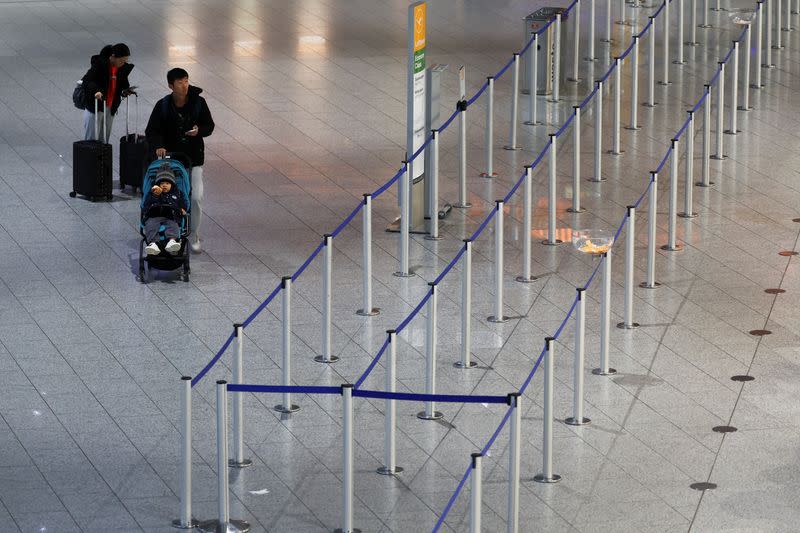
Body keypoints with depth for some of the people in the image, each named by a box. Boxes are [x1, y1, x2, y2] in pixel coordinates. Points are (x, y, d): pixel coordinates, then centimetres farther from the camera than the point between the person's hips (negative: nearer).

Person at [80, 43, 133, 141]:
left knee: (104, 139, 12)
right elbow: (87, 80, -24)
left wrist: (126, 90, -8)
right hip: (94, 107, -5)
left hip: (110, 109, 5)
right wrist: (95, 90, -43)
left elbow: (123, 81, 15)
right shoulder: (99, 64, -18)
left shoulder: (123, 68, -1)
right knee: (91, 139, 0)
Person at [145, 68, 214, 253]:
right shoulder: (163, 106, -7)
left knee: (196, 197, -5)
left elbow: (209, 126, 5)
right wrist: (158, 146, -26)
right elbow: (151, 130, -6)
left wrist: (199, 131, -18)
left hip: (194, 158, 0)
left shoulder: (198, 102, -4)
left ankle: (193, 236, 12)